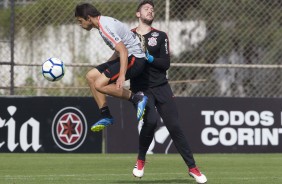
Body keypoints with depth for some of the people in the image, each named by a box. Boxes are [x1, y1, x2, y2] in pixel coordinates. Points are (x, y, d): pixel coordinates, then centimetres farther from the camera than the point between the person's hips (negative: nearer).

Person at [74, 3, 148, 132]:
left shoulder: (105, 27, -19)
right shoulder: (104, 22, 13)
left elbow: (123, 50, -28)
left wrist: (122, 75, -36)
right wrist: (106, 67, 29)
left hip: (135, 58, -11)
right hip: (128, 57, 11)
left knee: (100, 84, -20)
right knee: (91, 76, 9)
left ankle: (137, 98, -11)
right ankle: (106, 116, 9)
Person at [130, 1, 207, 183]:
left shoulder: (161, 36, 8)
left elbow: (166, 64, -1)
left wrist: (150, 58, -17)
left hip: (161, 87, 1)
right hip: (141, 88, -1)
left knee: (174, 126, -3)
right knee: (151, 120, -26)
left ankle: (192, 167, 6)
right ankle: (141, 160, -4)